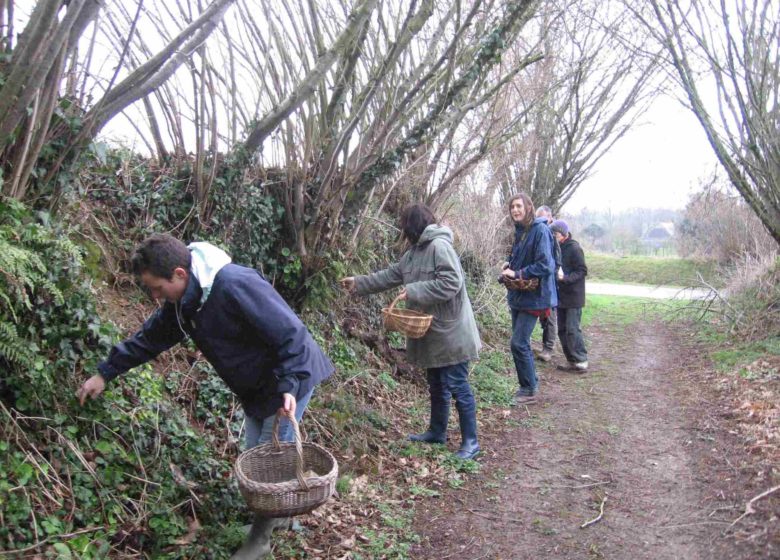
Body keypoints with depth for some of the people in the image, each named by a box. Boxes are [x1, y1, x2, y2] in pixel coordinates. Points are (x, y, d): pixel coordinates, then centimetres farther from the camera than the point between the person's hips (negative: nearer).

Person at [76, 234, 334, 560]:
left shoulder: (236, 286, -33)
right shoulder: (184, 300, -4)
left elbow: (290, 333, -30)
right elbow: (151, 337, 9)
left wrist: (288, 386, -33)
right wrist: (105, 373, 9)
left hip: (291, 378, -9)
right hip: (256, 387, 9)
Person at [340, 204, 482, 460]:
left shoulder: (439, 246, -18)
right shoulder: (414, 252, 12)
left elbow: (451, 283, -26)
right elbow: (390, 275, 19)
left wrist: (414, 291, -24)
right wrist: (358, 283, 20)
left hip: (450, 333, -10)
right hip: (432, 334, 10)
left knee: (457, 386, -3)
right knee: (436, 386, 20)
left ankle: (470, 442, 8)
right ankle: (437, 431, 34)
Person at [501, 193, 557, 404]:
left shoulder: (540, 230, -15)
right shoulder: (520, 231, 10)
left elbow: (545, 266, -21)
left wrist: (517, 274, -19)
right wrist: (509, 265, 3)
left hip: (533, 296, -9)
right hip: (518, 295, 9)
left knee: (518, 343, -8)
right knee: (521, 343, 14)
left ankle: (529, 390, 6)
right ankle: (531, 382, 28)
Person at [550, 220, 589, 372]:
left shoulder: (574, 248, -12)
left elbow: (582, 271, -14)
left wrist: (565, 278, -26)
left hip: (573, 297, -8)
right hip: (561, 296, 8)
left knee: (572, 329, -8)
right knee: (562, 330, 10)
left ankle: (581, 360, 1)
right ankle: (571, 361, 18)